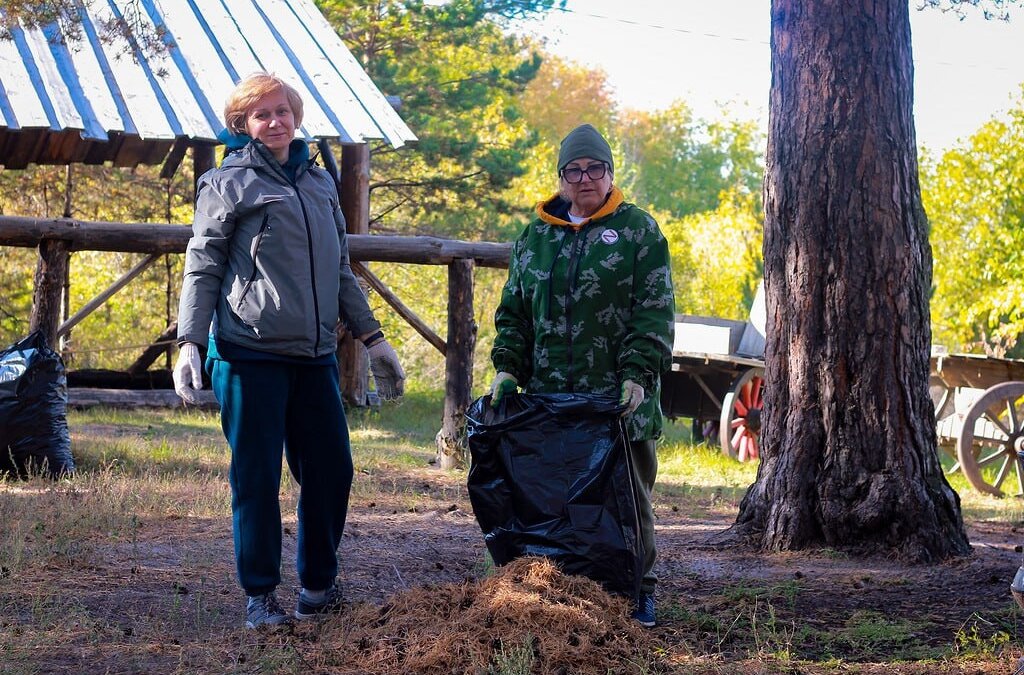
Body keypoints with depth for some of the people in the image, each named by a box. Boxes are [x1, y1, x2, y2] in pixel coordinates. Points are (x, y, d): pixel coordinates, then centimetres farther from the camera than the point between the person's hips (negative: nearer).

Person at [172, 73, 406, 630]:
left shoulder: (319, 182, 17)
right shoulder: (229, 183, 1)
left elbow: (340, 270, 23)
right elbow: (202, 269, -2)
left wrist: (371, 337, 20)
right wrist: (189, 343, -12)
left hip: (314, 355, 5)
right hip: (249, 356, -5)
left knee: (331, 470, 6)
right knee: (257, 477, -2)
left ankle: (318, 584, 21)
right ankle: (260, 595, 8)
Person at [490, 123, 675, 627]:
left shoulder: (638, 232, 4)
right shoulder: (535, 236, 15)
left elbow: (655, 312, -3)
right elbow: (513, 311, 18)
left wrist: (638, 374, -14)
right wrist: (507, 367, 4)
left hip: (619, 400, -3)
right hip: (548, 398, 3)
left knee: (628, 497, 2)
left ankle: (637, 591, 12)